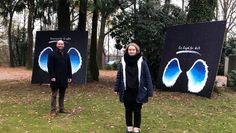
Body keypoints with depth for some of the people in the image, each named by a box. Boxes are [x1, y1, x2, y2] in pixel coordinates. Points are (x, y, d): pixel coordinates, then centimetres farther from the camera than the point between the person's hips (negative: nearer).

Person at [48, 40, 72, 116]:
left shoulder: (66, 55, 14)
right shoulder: (52, 54, -3)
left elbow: (69, 67, 14)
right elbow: (50, 66, -10)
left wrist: (70, 76, 8)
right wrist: (52, 76, -17)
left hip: (64, 78, 5)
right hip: (55, 78, -5)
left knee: (62, 95, 11)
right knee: (54, 95, -1)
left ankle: (61, 109, 20)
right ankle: (53, 110, 3)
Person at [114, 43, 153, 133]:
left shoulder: (142, 62, -7)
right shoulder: (123, 61, 0)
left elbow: (147, 77, -6)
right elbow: (119, 76, 6)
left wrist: (149, 91, -9)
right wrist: (117, 88, 5)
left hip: (138, 91, -2)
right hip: (127, 91, 2)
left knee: (137, 110, 8)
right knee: (128, 110, 13)